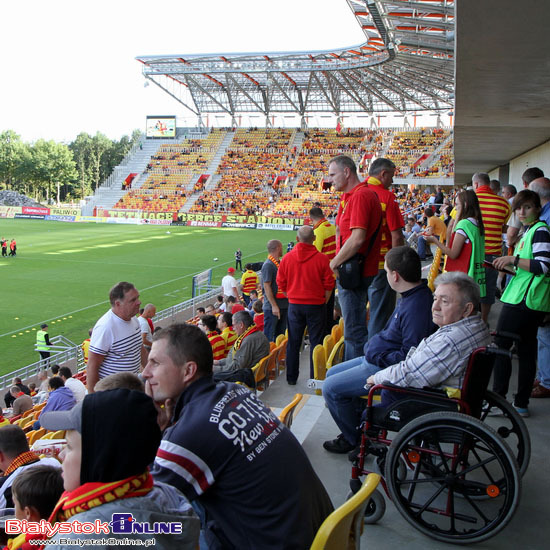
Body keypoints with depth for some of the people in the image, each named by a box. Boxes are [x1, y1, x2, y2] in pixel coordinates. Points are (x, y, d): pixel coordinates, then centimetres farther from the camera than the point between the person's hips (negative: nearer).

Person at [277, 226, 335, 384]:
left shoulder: (287, 258, -2)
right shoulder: (322, 258, -9)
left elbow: (281, 283, 5)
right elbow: (329, 284, -5)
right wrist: (323, 302, 8)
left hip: (294, 305, 2)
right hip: (316, 305, -2)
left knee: (293, 343, 10)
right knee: (316, 342, 6)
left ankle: (291, 377, 17)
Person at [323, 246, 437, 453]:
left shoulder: (417, 307, -29)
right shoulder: (412, 296, 4)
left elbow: (409, 356, -29)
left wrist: (378, 358, -21)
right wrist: (373, 349, 9)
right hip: (377, 358, 11)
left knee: (331, 388, -9)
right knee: (332, 373, 18)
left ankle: (353, 438, 11)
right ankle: (361, 423, 23)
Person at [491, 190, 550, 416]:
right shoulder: (529, 231, 19)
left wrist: (513, 259, -17)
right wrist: (510, 267, 14)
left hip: (523, 301, -10)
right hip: (530, 302, 10)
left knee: (500, 345, -5)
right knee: (526, 349, 10)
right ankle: (521, 403, 16)